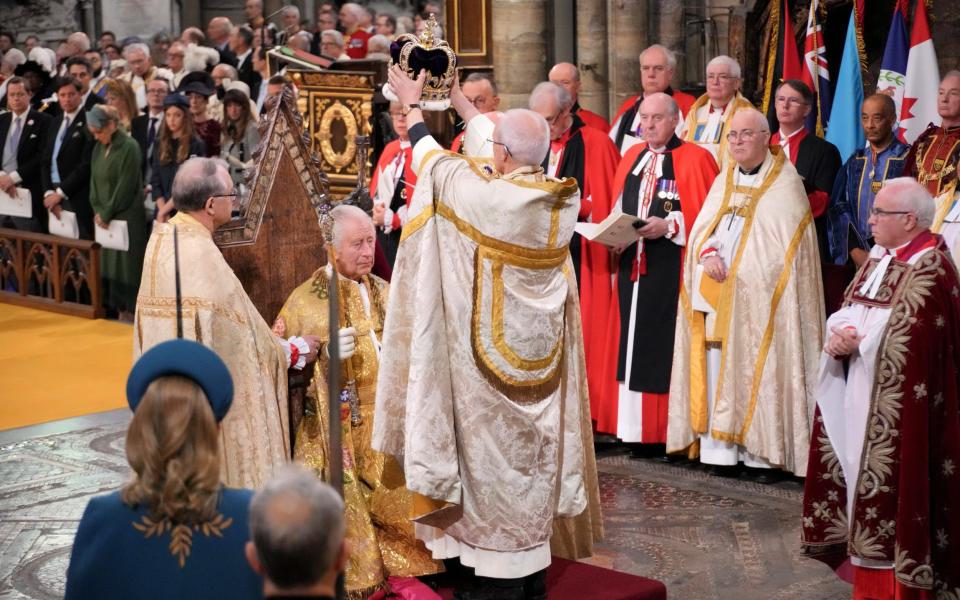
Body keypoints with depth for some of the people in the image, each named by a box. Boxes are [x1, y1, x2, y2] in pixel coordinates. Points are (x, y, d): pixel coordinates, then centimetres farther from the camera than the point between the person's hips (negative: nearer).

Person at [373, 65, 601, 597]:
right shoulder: (562, 197, -3)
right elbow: (494, 138, 13)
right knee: (533, 452, 15)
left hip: (493, 351, -6)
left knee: (494, 455, 3)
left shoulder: (484, 195, -20)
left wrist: (412, 103, 18)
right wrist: (454, 95, 27)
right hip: (541, 349, 6)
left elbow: (431, 158, -1)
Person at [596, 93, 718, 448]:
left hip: (672, 270, -6)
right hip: (633, 268, 6)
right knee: (633, 345, 5)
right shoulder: (631, 158, 16)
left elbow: (706, 214, -8)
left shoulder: (695, 159, -2)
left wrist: (669, 225, -19)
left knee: (665, 344, -5)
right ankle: (638, 429, 11)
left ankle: (669, 428, 1)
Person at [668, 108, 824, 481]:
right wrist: (708, 254, -10)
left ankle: (765, 454, -2)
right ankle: (721, 450, 4)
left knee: (759, 371, -7)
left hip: (758, 296, -5)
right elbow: (702, 227, 11)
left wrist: (735, 269, -13)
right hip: (716, 294, 5)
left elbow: (785, 244, -7)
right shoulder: (725, 180, 18)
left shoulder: (784, 182, 0)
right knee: (717, 370, 1)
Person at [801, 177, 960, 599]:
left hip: (896, 408, -9)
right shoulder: (880, 258, 13)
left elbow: (907, 343, -23)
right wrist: (841, 332, -9)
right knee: (862, 477, 12)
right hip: (861, 399, 9)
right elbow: (847, 311, 12)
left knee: (892, 487, -3)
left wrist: (855, 342, -13)